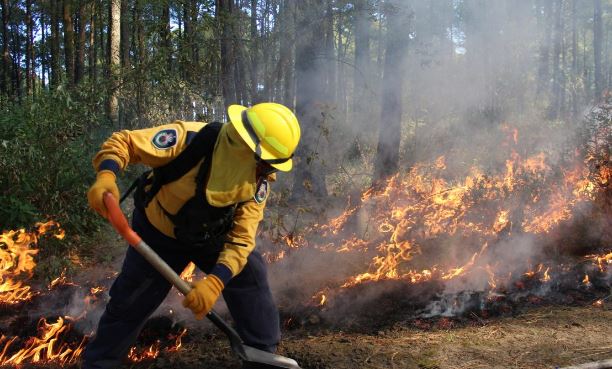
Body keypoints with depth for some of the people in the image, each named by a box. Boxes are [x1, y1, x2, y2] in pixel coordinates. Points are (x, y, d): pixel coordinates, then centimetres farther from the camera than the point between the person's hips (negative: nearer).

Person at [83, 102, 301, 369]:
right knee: (129, 304, 3)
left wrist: (215, 282, -39)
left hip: (213, 236, 3)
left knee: (250, 276, -6)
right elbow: (123, 142, -29)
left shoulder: (258, 180, -24)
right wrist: (106, 176, -50)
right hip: (159, 233, -3)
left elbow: (241, 238, -25)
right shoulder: (189, 139, -36)